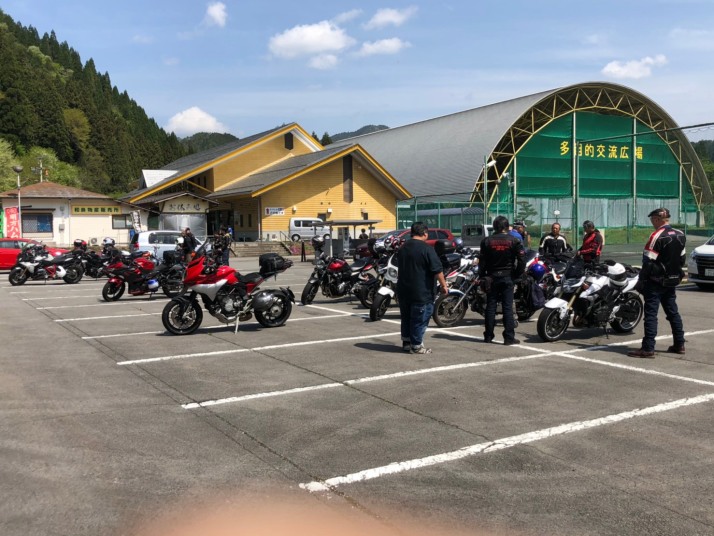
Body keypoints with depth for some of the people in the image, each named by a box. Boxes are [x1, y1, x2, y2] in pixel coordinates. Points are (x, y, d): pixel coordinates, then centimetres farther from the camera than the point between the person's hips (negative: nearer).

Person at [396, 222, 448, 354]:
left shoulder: (402, 248, 10)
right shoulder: (426, 249, -14)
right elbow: (437, 270, -16)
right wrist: (443, 285, -7)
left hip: (403, 291, 7)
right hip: (421, 292, -7)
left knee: (406, 317, 18)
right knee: (420, 319, 1)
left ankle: (406, 343, 25)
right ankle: (416, 346, 5)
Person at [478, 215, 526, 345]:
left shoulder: (486, 241, 0)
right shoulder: (514, 241, -4)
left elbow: (482, 261, 0)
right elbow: (522, 259, -8)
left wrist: (483, 276, 9)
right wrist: (518, 274, 3)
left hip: (491, 277, 2)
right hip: (507, 277, -2)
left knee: (490, 306, 7)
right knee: (508, 307, -1)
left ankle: (488, 336, 11)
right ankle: (509, 337, -3)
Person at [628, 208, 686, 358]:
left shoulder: (657, 236, -18)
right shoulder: (680, 235, 8)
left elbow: (648, 262, -18)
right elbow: (682, 259, 16)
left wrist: (641, 281, -12)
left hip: (656, 282, -8)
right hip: (672, 281, 8)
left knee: (651, 314, -8)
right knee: (673, 313, 16)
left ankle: (648, 348, -10)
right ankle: (679, 345, 21)